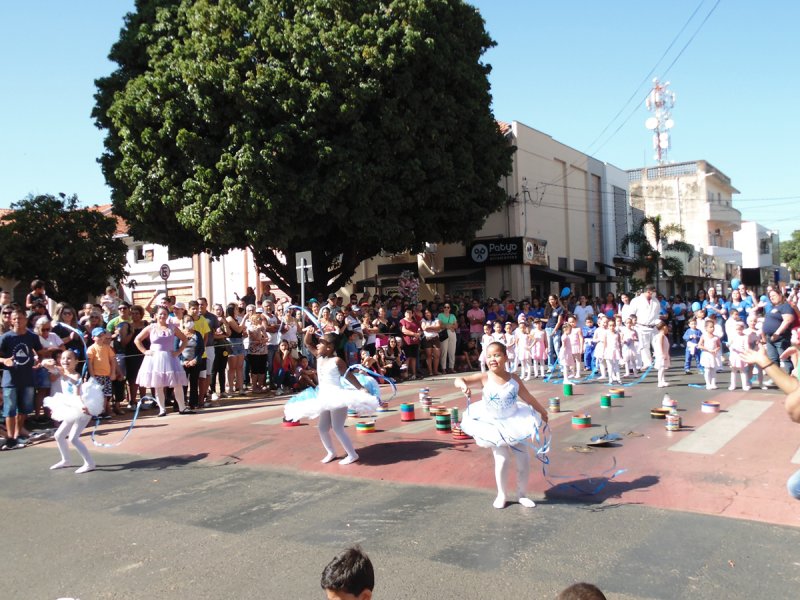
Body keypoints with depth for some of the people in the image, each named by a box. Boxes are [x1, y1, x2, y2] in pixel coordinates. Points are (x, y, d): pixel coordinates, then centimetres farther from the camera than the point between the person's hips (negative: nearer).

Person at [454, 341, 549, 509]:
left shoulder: (513, 378, -9)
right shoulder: (485, 378, -16)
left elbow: (528, 397, 5)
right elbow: (459, 380, -24)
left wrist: (542, 412, 15)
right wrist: (463, 384, -48)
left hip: (513, 422, 3)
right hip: (493, 425, -3)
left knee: (524, 458, 5)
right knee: (502, 459, -7)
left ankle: (522, 493, 26)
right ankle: (502, 495, 15)